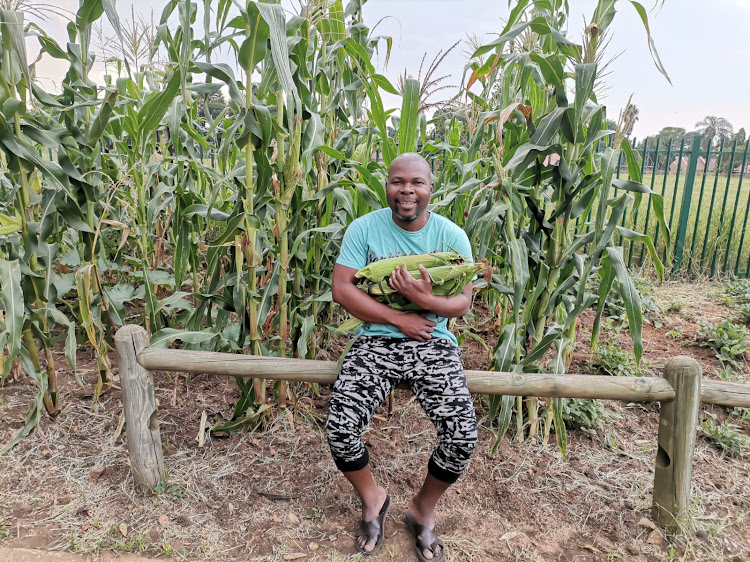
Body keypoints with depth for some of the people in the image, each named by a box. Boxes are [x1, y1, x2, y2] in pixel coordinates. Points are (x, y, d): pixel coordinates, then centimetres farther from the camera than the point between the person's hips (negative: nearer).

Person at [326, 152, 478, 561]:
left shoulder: (451, 235, 0)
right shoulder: (364, 228, -2)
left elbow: (463, 302, 0)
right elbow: (342, 288, -8)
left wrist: (426, 301, -22)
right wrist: (398, 318, -14)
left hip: (433, 343, 1)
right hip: (376, 341, 0)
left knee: (463, 437, -17)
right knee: (340, 429, -20)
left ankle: (423, 508, 17)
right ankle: (371, 498, 16)